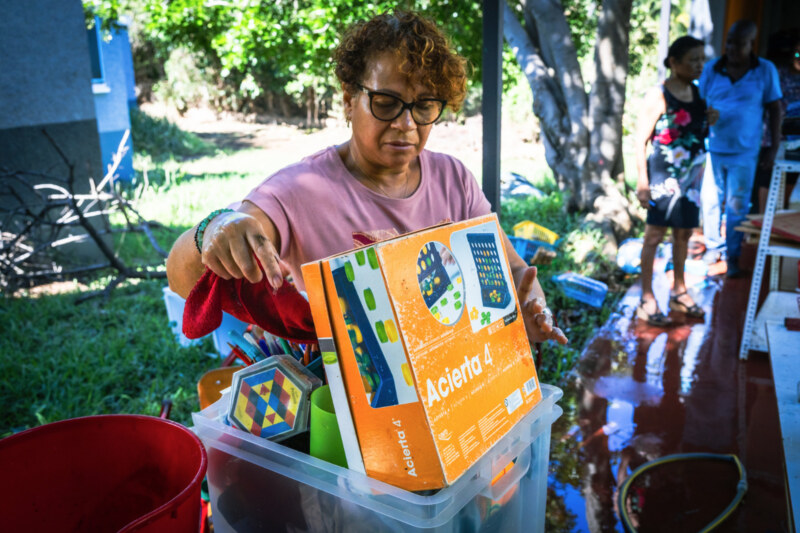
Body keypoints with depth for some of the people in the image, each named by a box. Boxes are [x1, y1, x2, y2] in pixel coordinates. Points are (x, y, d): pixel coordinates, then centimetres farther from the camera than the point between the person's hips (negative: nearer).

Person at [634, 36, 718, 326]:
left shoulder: (696, 92, 10)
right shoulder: (657, 96, -12)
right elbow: (640, 141, -14)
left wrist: (710, 122, -1)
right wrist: (642, 183, -19)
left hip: (691, 177, 7)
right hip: (664, 179, -7)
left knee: (683, 234, 15)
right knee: (654, 235, -1)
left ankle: (679, 291, 29)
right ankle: (647, 299, 7)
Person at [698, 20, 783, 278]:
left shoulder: (766, 70, -1)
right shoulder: (711, 68, 0)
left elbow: (775, 109, 3)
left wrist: (774, 147, 1)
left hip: (744, 153, -1)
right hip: (711, 150, 1)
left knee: (737, 207, 5)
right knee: (710, 201, 9)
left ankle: (733, 259, 17)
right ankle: (713, 246, 28)